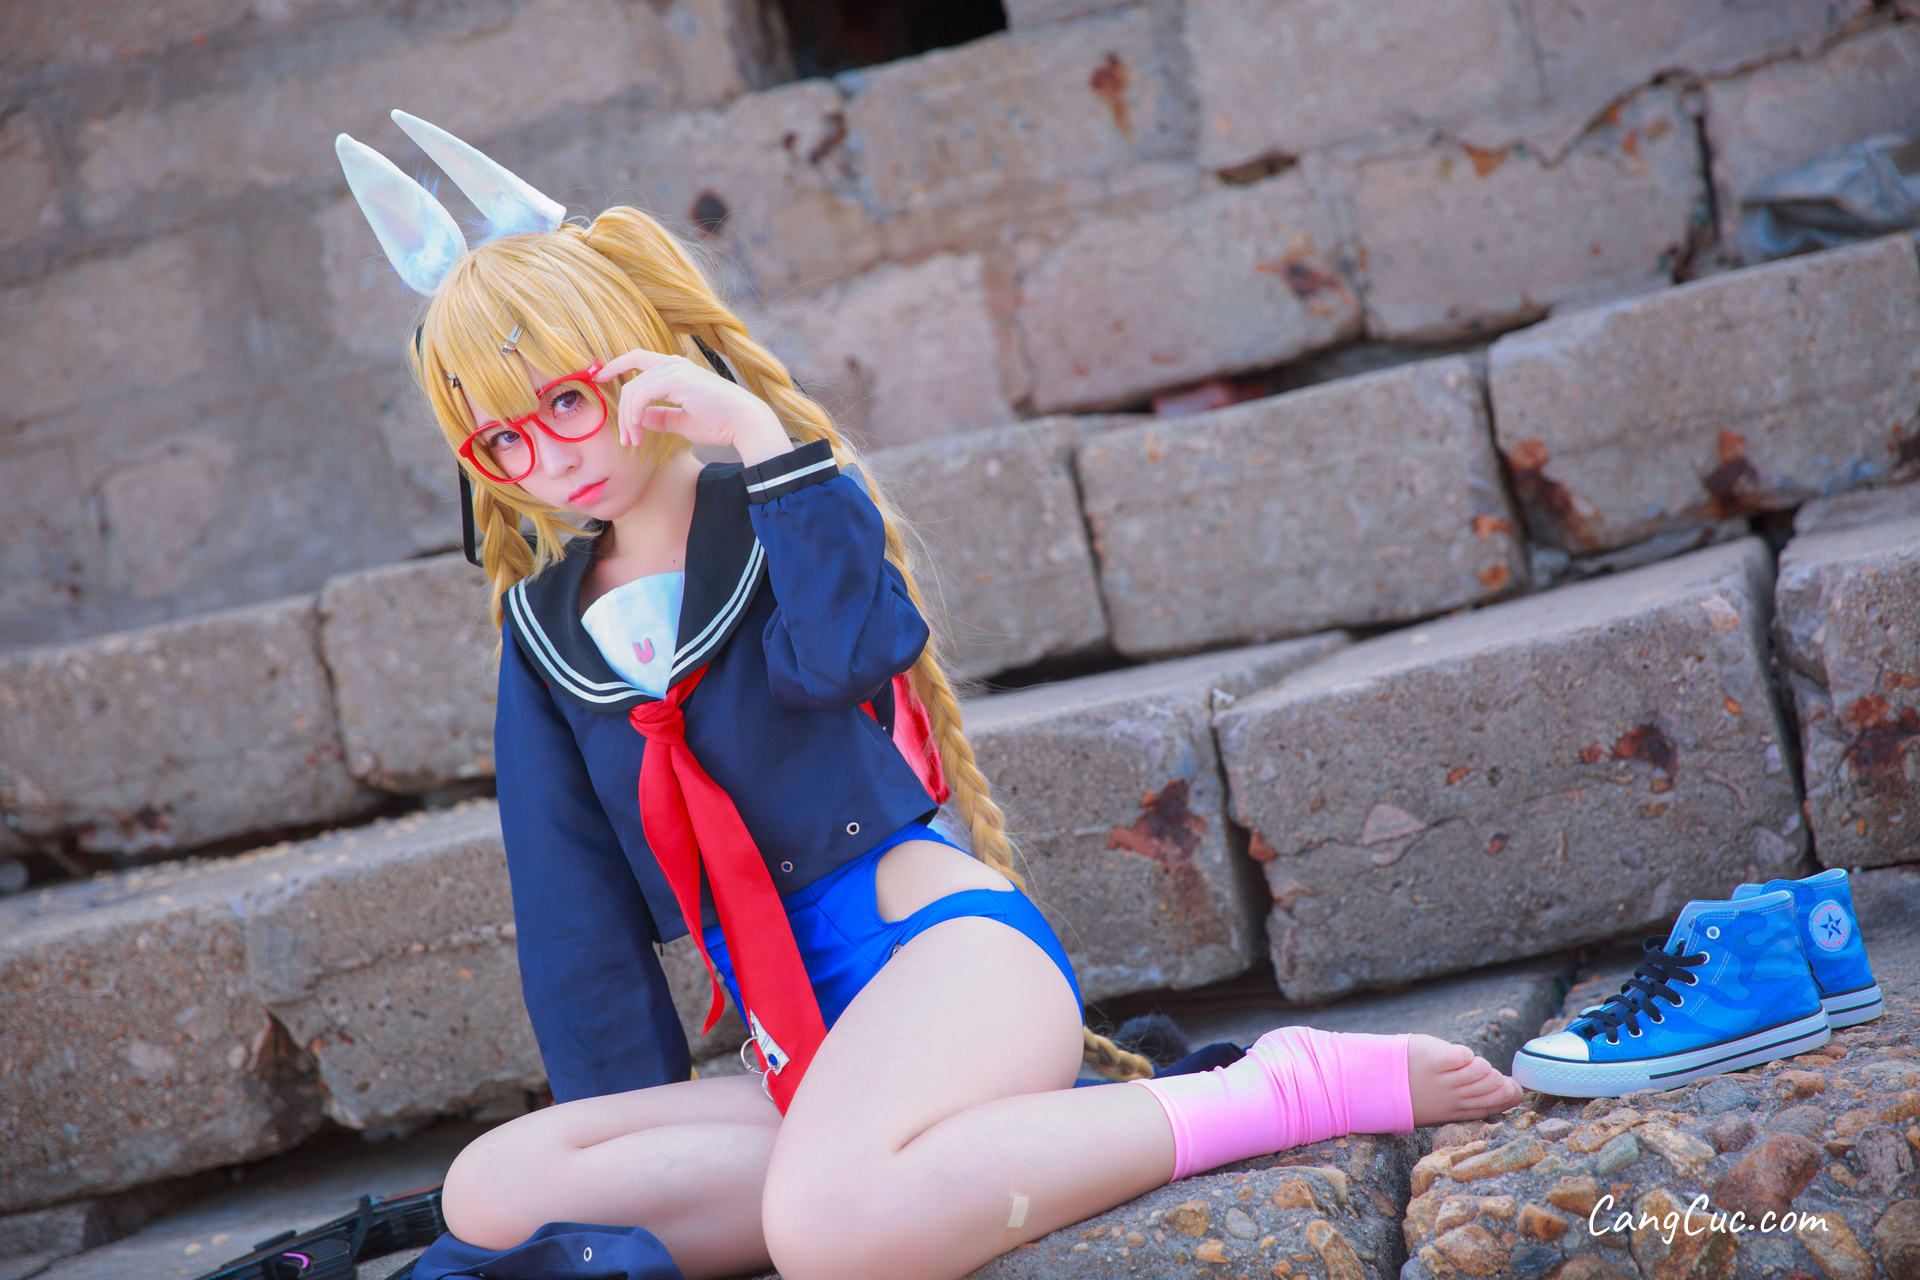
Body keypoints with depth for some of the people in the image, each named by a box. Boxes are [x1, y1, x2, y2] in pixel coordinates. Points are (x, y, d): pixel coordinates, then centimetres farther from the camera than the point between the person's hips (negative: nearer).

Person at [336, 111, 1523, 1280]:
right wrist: (625, 1113, 10)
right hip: (804, 1041, 7)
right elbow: (573, 900, 16)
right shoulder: (544, 625, 18)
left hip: (941, 939, -6)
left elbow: (847, 650, -19)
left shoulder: (771, 507, 6)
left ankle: (1285, 1092, -21)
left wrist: (758, 434, -20)